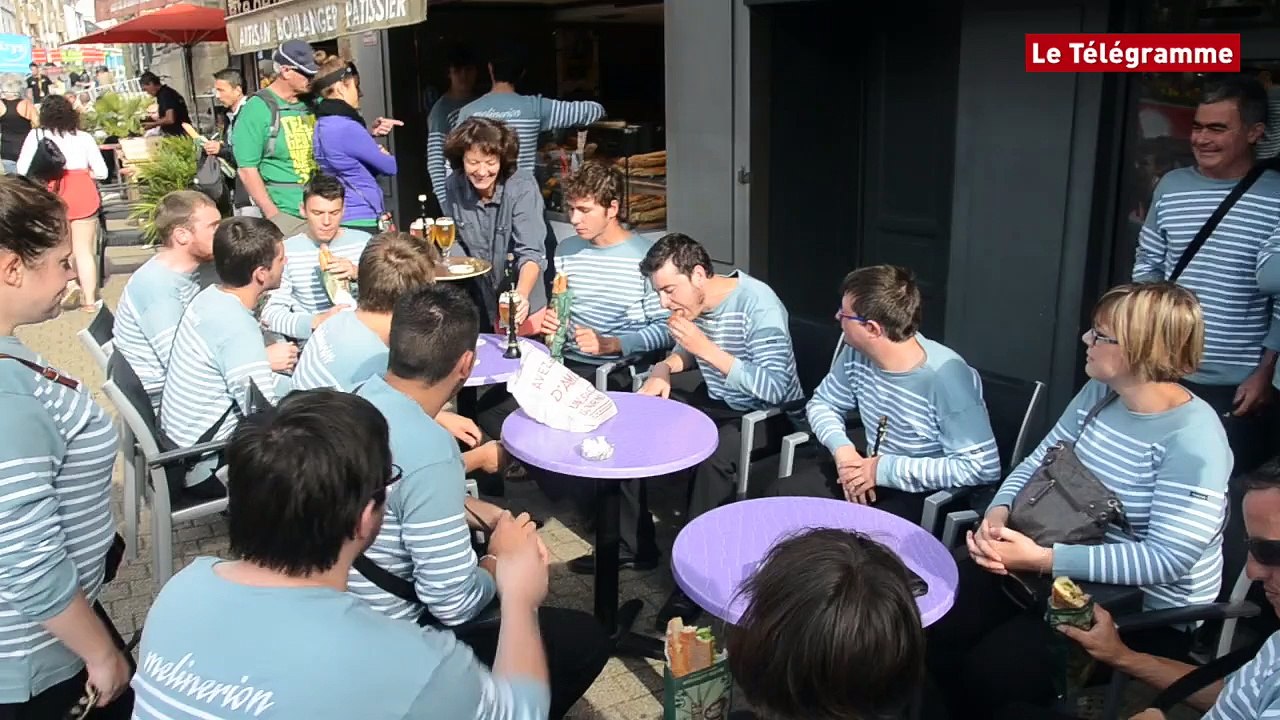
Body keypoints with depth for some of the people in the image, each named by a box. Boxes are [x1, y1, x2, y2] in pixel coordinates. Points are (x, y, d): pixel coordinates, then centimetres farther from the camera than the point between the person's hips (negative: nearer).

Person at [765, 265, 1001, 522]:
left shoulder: (944, 376, -28)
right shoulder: (856, 354, -7)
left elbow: (983, 467, -28)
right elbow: (822, 403, 9)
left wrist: (887, 470, -27)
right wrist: (843, 449, -14)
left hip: (929, 494, -7)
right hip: (872, 469, 7)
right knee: (781, 495, -6)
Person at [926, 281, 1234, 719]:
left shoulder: (1194, 439, -23)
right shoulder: (1099, 394, 1)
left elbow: (1165, 559, -27)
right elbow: (1038, 463, 7)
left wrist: (1044, 559, -31)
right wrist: (998, 512, -15)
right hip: (1070, 560, 7)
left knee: (991, 669, -21)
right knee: (935, 617, -7)